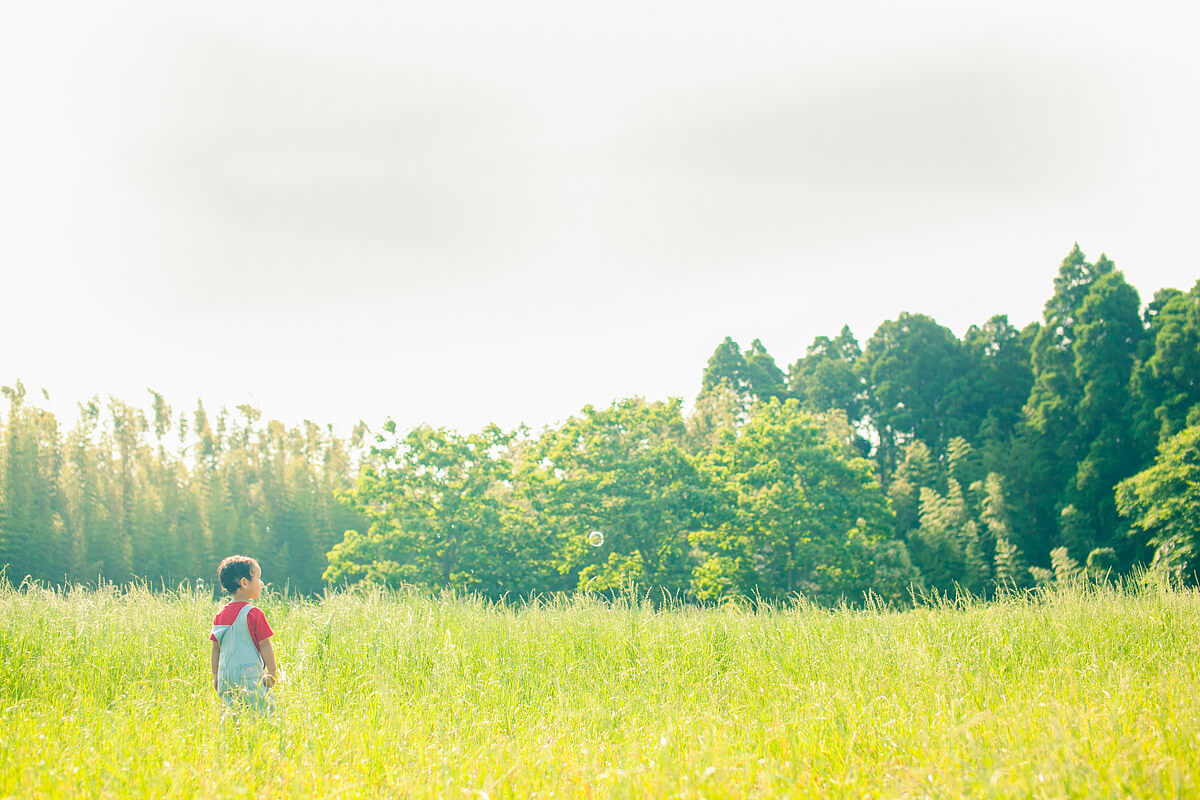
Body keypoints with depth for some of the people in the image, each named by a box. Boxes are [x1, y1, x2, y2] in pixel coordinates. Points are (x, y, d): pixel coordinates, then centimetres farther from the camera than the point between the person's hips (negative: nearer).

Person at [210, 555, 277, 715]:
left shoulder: (220, 615, 10)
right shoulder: (254, 613, -9)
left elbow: (215, 647, 13)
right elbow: (264, 645, -8)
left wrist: (215, 675, 20)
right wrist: (272, 672, -3)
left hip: (225, 675, 6)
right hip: (250, 673, -6)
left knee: (230, 711, 8)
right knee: (264, 710, -6)